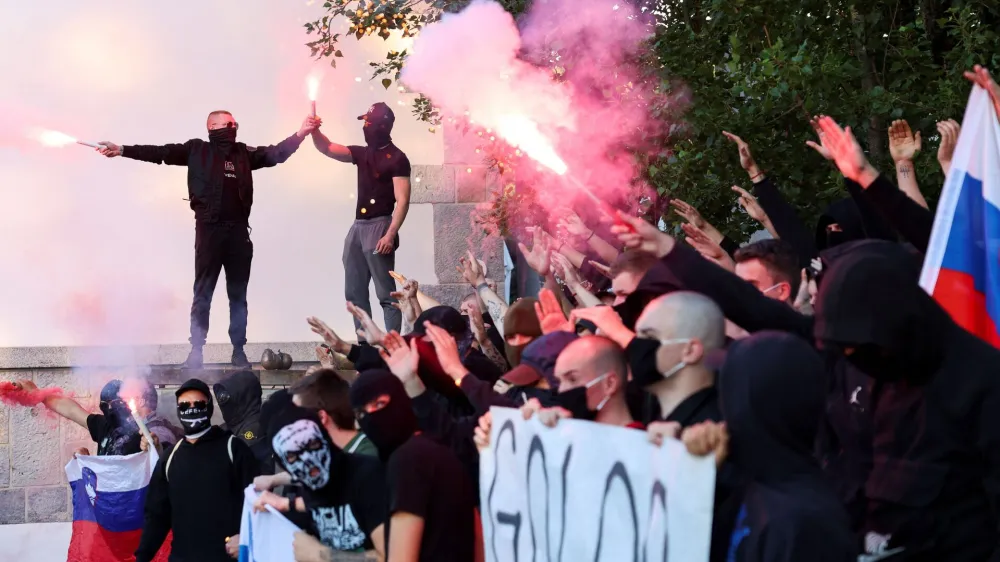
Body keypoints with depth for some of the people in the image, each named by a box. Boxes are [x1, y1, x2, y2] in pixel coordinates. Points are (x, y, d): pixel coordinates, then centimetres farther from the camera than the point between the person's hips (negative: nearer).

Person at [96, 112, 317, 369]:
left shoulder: (244, 153, 13)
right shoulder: (197, 150, 3)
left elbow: (276, 153, 15)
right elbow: (160, 153, -2)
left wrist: (301, 133, 4)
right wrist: (122, 150, -10)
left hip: (238, 230, 3)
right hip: (209, 229, -3)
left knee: (238, 294, 7)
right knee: (202, 294, 1)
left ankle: (239, 350, 12)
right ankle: (196, 351, 3)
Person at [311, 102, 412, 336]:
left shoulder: (396, 158, -8)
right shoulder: (363, 153, 14)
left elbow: (402, 201, -14)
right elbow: (328, 149, 11)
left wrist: (390, 235, -22)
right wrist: (315, 131, -9)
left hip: (379, 227, -8)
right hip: (358, 227, 8)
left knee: (386, 294, -8)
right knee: (354, 293, 9)